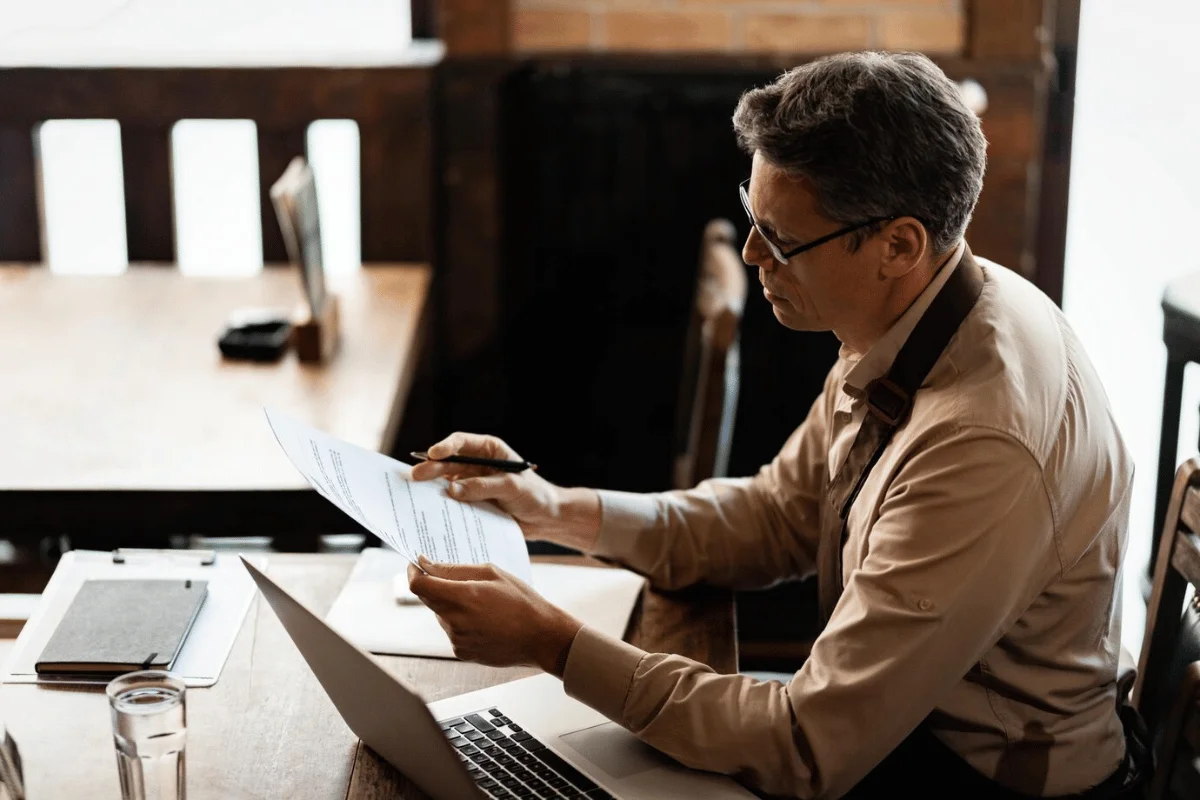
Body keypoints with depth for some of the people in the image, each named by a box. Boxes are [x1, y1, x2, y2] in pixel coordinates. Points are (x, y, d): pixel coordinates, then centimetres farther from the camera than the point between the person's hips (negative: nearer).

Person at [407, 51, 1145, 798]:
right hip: (892, 717, 7)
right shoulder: (904, 327, -8)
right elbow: (777, 516, 7)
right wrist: (555, 510, -3)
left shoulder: (984, 449, -35)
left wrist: (555, 643, -25)